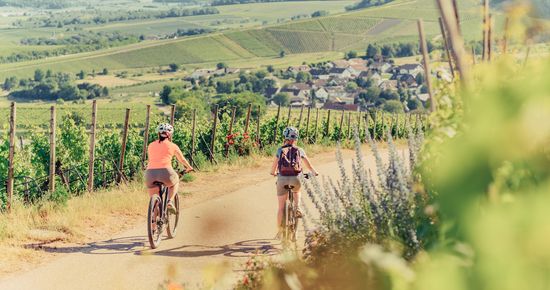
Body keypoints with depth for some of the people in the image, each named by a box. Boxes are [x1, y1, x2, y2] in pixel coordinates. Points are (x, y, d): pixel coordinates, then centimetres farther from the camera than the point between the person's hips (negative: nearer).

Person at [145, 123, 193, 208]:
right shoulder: (172, 146, 14)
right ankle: (169, 201, 13)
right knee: (175, 181, 32)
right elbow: (182, 160, 29)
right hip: (165, 172, -2)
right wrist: (189, 167, 49)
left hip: (150, 173, 2)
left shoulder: (151, 145, 21)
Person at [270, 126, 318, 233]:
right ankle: (298, 209, 13)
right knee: (296, 192, 37)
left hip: (282, 178, 0)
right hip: (295, 179, 0)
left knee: (281, 207, 11)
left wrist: (273, 172, 30)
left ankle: (279, 231, 13)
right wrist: (314, 172, 35)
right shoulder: (299, 150, 8)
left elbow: (274, 166, 8)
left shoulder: (280, 150, 7)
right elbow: (308, 164, 17)